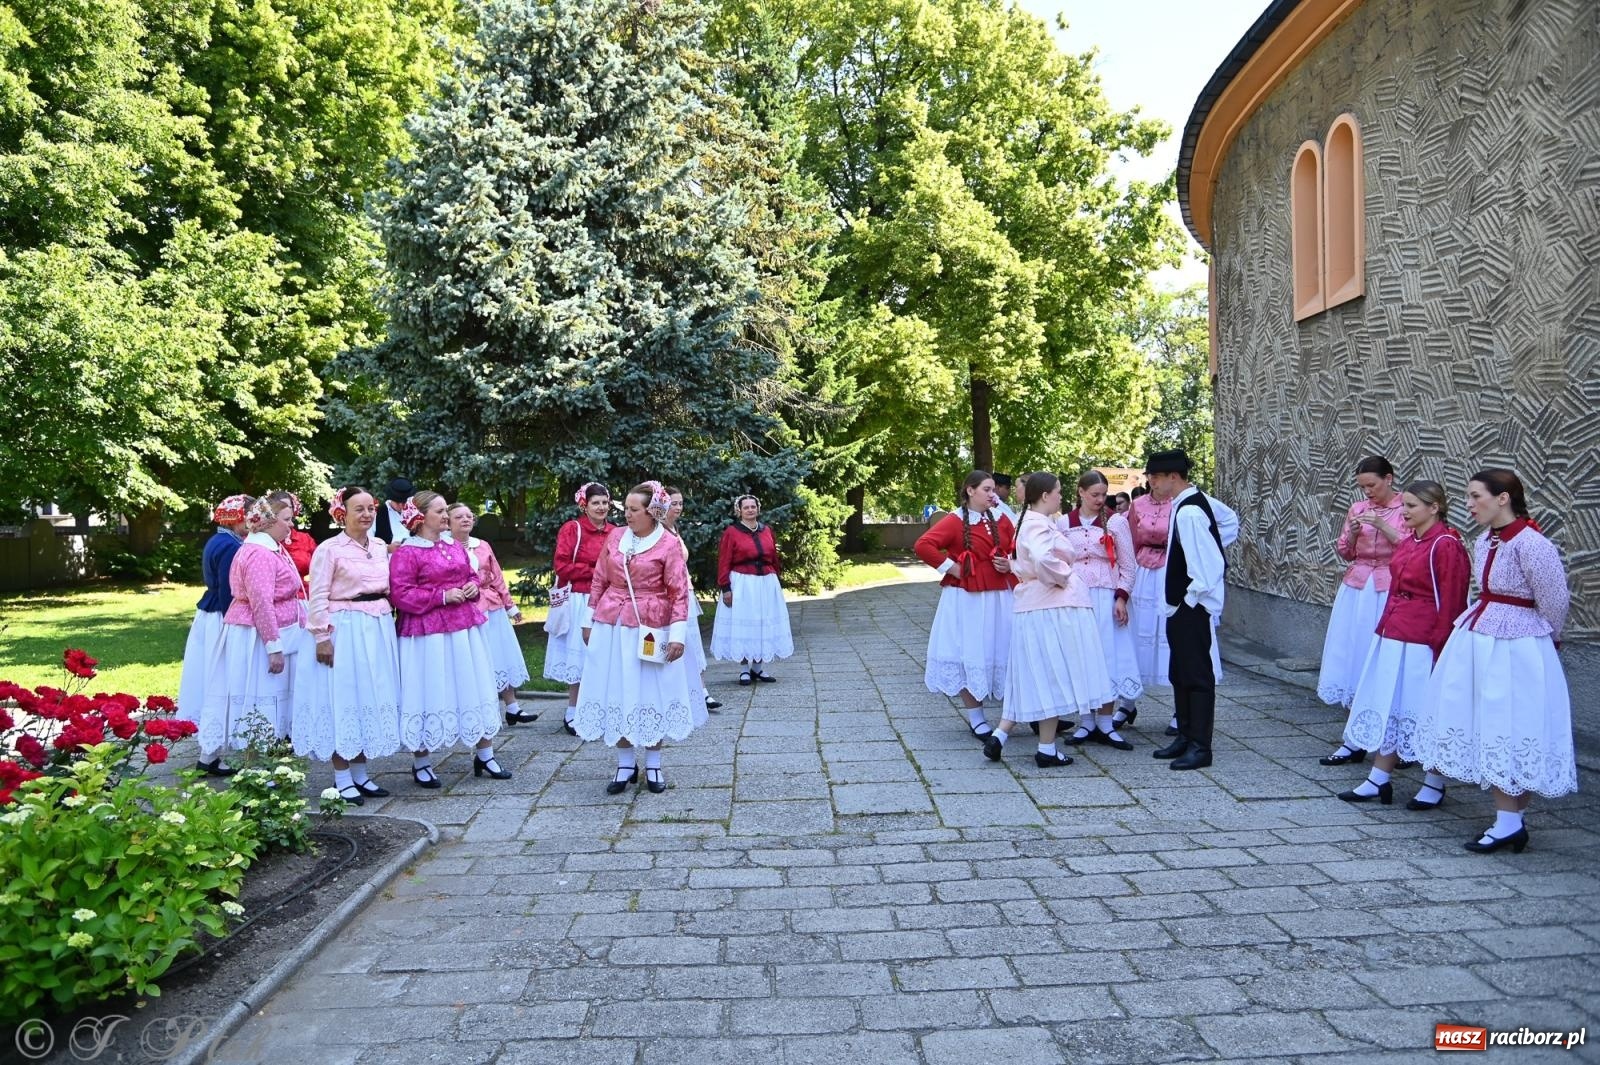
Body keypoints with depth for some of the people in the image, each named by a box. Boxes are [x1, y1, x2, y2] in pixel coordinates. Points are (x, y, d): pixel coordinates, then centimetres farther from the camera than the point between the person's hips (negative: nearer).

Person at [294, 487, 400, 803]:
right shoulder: (329, 549, -9)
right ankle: (342, 780, 10)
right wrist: (322, 636, -16)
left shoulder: (381, 547, 10)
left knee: (371, 700, 11)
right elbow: (318, 598, -11)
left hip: (379, 630, 6)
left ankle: (360, 774, 23)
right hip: (344, 631, -6)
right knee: (343, 701, 0)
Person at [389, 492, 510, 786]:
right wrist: (442, 596, -19)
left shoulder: (457, 548, 13)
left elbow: (472, 577, 24)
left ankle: (485, 755, 22)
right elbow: (401, 594, -15)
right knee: (430, 694, 1)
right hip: (428, 633, -7)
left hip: (466, 628, 7)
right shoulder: (406, 553, -9)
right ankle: (421, 764, 17)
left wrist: (473, 588, 1)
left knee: (475, 690, 10)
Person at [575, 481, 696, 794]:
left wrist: (678, 634, -14)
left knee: (650, 693, 6)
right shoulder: (615, 537, 5)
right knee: (615, 693, 8)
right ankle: (625, 764, 21)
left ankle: (653, 765, 21)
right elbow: (599, 581, 11)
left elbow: (679, 592, -9)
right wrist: (589, 620, 12)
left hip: (649, 630, -4)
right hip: (611, 625, 4)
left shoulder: (668, 544, -8)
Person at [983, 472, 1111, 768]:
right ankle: (1046, 749, 7)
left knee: (1035, 677, 12)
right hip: (1051, 608, -10)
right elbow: (1044, 558, -34)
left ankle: (999, 736, 11)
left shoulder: (1033, 521, 16)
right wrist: (1063, 577, -16)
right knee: (1051, 676, -1)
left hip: (1038, 607, 10)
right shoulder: (1037, 524, -15)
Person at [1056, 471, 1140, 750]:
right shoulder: (1063, 523, 5)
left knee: (1107, 657, -1)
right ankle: (1086, 722, 13)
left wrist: (1121, 598, -7)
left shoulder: (1115, 521, 1)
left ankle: (1105, 724, 7)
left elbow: (1128, 565, 1)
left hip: (1106, 598, -2)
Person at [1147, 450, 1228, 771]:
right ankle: (1185, 737, 26)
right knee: (1179, 673, 16)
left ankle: (1200, 746, 6)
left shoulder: (1187, 513, -21)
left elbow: (1204, 566, -23)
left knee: (1197, 675, -2)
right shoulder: (1199, 499, 8)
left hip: (1192, 607, -10)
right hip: (1181, 604, 10)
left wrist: (1190, 600, -14)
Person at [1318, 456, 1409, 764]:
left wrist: (1382, 525, -17)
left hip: (1389, 592, -5)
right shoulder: (1357, 509, 11)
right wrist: (1352, 533, -5)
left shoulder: (1406, 510, -2)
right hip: (1356, 589, 5)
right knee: (1353, 656, 4)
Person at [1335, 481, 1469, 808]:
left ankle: (1435, 785, 20)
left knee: (1425, 710, 4)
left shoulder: (1446, 545, -13)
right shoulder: (1406, 542, 11)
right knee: (1388, 706, 12)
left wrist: (1441, 647, -14)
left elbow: (1450, 604, -14)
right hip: (1392, 635, 8)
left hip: (1422, 642, -8)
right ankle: (1379, 779, 20)